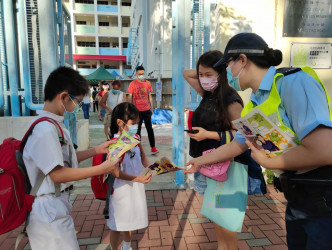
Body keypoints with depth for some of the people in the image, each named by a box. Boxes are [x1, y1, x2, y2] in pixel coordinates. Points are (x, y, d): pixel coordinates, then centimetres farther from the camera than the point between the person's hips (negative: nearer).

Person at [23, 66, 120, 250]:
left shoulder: (53, 124, 5)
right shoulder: (45, 129, -25)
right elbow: (57, 174, -24)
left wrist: (97, 150, 10)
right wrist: (102, 169, -22)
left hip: (56, 205, 9)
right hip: (49, 210, -9)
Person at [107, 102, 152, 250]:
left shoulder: (135, 138, -4)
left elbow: (142, 156, 9)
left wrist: (149, 168, -10)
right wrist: (138, 178, -31)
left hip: (136, 187, 7)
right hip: (121, 189, -6)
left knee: (130, 220, 26)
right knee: (117, 225, 13)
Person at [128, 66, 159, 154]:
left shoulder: (147, 83, 7)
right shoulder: (133, 84, -2)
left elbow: (149, 96, 13)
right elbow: (130, 97, -1)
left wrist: (151, 107, 11)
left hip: (147, 110, 3)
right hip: (137, 110, -2)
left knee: (150, 129, 4)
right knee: (137, 129, 7)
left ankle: (153, 147, 9)